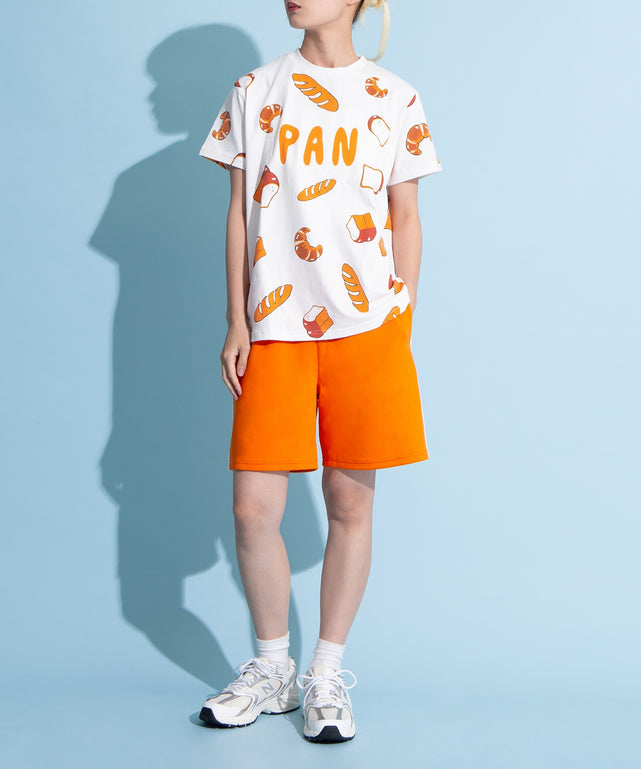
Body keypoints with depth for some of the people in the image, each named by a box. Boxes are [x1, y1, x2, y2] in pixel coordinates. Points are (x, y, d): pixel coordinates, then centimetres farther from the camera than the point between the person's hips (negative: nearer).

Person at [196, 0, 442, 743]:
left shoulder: (394, 98, 7)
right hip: (275, 327, 1)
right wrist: (236, 322, 4)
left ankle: (327, 675, 19)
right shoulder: (254, 90, 10)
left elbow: (406, 217, 9)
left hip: (365, 324, -1)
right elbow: (240, 212, 10)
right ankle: (272, 666, 20)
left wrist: (402, 320, 3)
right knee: (254, 509, -2)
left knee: (350, 503, 3)